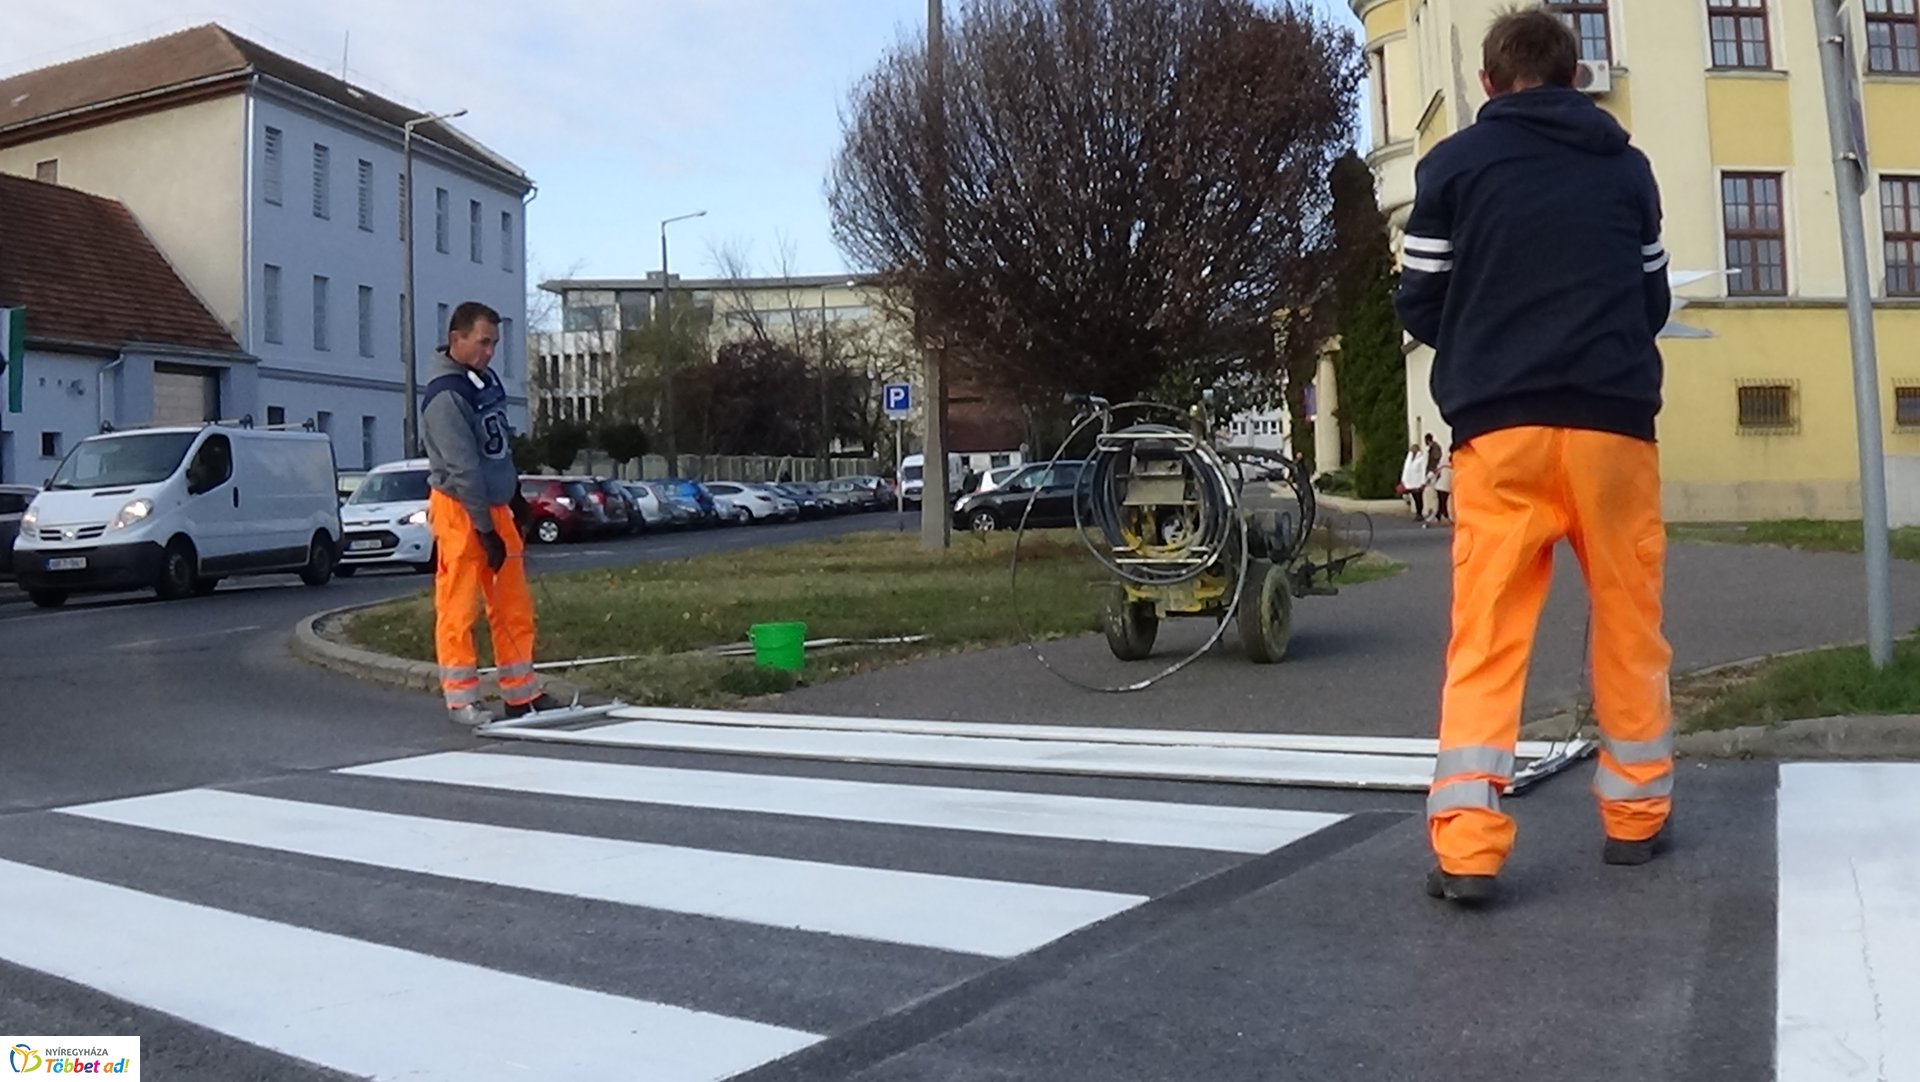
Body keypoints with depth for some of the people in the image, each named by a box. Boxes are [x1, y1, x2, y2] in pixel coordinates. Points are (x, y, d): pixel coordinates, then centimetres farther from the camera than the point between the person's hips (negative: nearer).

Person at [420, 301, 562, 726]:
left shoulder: (485, 380, 10)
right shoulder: (445, 396, -18)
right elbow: (463, 469, -20)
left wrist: (516, 499, 19)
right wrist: (485, 530, -19)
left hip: (496, 505, 9)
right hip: (460, 511, -9)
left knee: (513, 606, 9)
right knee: (458, 607, -1)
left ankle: (521, 693, 16)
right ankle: (462, 699, 7)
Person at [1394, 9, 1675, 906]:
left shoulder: (1453, 164, 5)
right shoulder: (1626, 165, 13)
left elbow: (1419, 305, 5)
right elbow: (1654, 300, 18)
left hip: (1499, 425, -2)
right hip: (1613, 419, 2)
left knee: (1486, 635, -2)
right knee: (1630, 622, 14)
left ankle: (1466, 844, -9)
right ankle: (1635, 814, 24)